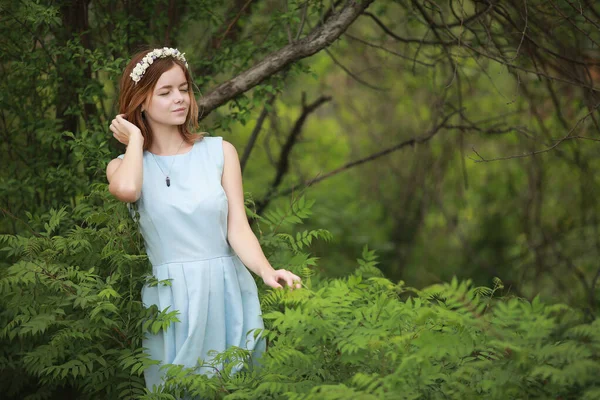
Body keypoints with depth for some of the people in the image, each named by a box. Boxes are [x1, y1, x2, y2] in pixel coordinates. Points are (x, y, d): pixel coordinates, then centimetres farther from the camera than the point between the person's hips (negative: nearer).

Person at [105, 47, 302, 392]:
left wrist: (266, 271, -21)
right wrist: (135, 138, -4)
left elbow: (238, 229, -2)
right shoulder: (124, 165, 4)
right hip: (169, 298, -1)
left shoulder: (220, 151, 4)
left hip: (225, 290, 1)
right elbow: (127, 190, -22)